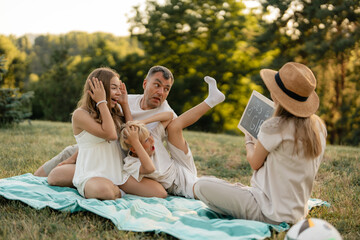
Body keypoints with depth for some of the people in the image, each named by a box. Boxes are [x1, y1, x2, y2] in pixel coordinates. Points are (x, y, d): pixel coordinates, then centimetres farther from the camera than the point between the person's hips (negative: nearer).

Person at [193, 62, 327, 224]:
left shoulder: (274, 127, -24)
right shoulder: (319, 126, -1)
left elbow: (255, 163, -7)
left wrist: (249, 142, 13)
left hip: (272, 214, -9)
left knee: (201, 185, -6)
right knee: (238, 187, 33)